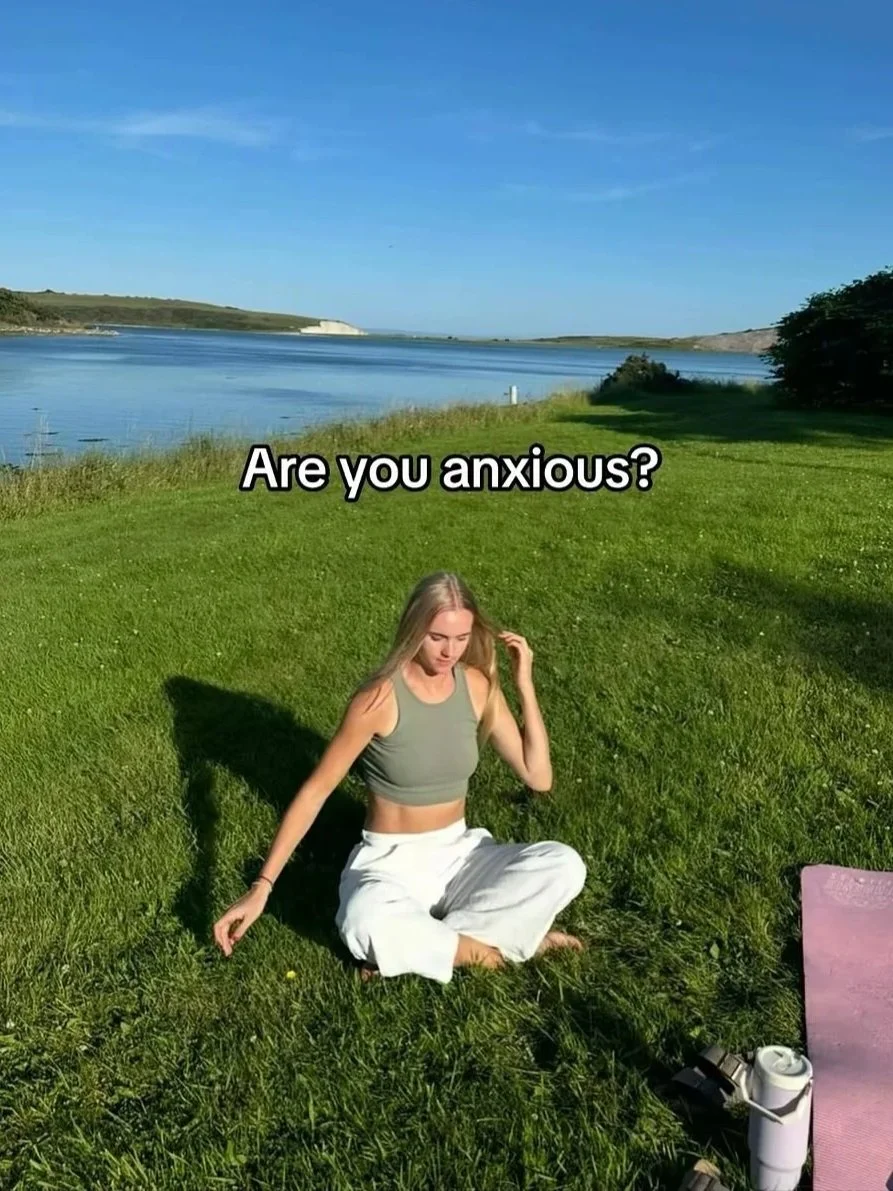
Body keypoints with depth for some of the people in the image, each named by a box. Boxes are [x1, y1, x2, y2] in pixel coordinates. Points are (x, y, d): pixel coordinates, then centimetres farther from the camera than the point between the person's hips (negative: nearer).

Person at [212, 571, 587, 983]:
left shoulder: (477, 685, -6)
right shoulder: (380, 698, -19)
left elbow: (539, 778, -6)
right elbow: (315, 791, -15)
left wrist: (525, 685, -13)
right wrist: (261, 887, -19)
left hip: (460, 853, 5)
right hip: (390, 861, -4)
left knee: (565, 865, -22)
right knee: (366, 924, -39)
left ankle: (423, 946, -16)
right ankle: (502, 949, -17)